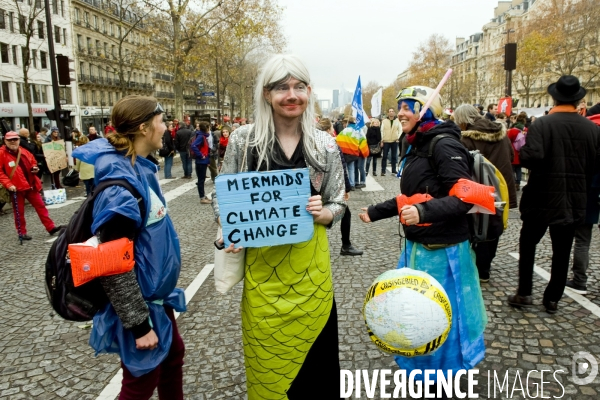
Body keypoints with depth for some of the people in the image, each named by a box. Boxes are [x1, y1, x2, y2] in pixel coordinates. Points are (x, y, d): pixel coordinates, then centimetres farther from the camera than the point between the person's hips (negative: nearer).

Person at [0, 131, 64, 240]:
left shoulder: (24, 151, 8)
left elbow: (32, 161, 24)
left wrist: (34, 168, 2)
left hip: (31, 185, 5)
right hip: (16, 187, -5)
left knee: (40, 206, 8)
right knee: (19, 211, 5)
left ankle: (51, 227, 13)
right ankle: (22, 232, 17)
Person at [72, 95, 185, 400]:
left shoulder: (140, 169, 2)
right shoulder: (119, 184, -27)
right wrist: (139, 324, -20)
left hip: (156, 296, 9)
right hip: (138, 303, -9)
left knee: (173, 356, 24)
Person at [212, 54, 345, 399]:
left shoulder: (325, 144, 0)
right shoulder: (243, 139, -3)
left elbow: (339, 205, 6)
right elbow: (222, 195, 5)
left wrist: (322, 212, -15)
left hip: (310, 265, 1)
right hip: (262, 263, 0)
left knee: (313, 353, 13)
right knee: (267, 359, 11)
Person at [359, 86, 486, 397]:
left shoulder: (445, 146, -16)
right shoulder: (417, 147, 11)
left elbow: (463, 198, -24)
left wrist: (424, 212, -38)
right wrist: (375, 212, 20)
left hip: (442, 249, -9)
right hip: (417, 245, 9)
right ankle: (422, 368, 42)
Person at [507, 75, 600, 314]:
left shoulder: (542, 124, -14)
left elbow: (531, 157, -26)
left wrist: (522, 152, -5)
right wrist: (580, 183, 18)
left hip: (543, 198, -3)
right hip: (574, 201, 4)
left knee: (528, 243, 13)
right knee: (562, 251, 12)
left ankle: (524, 293, 14)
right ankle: (553, 298, 20)